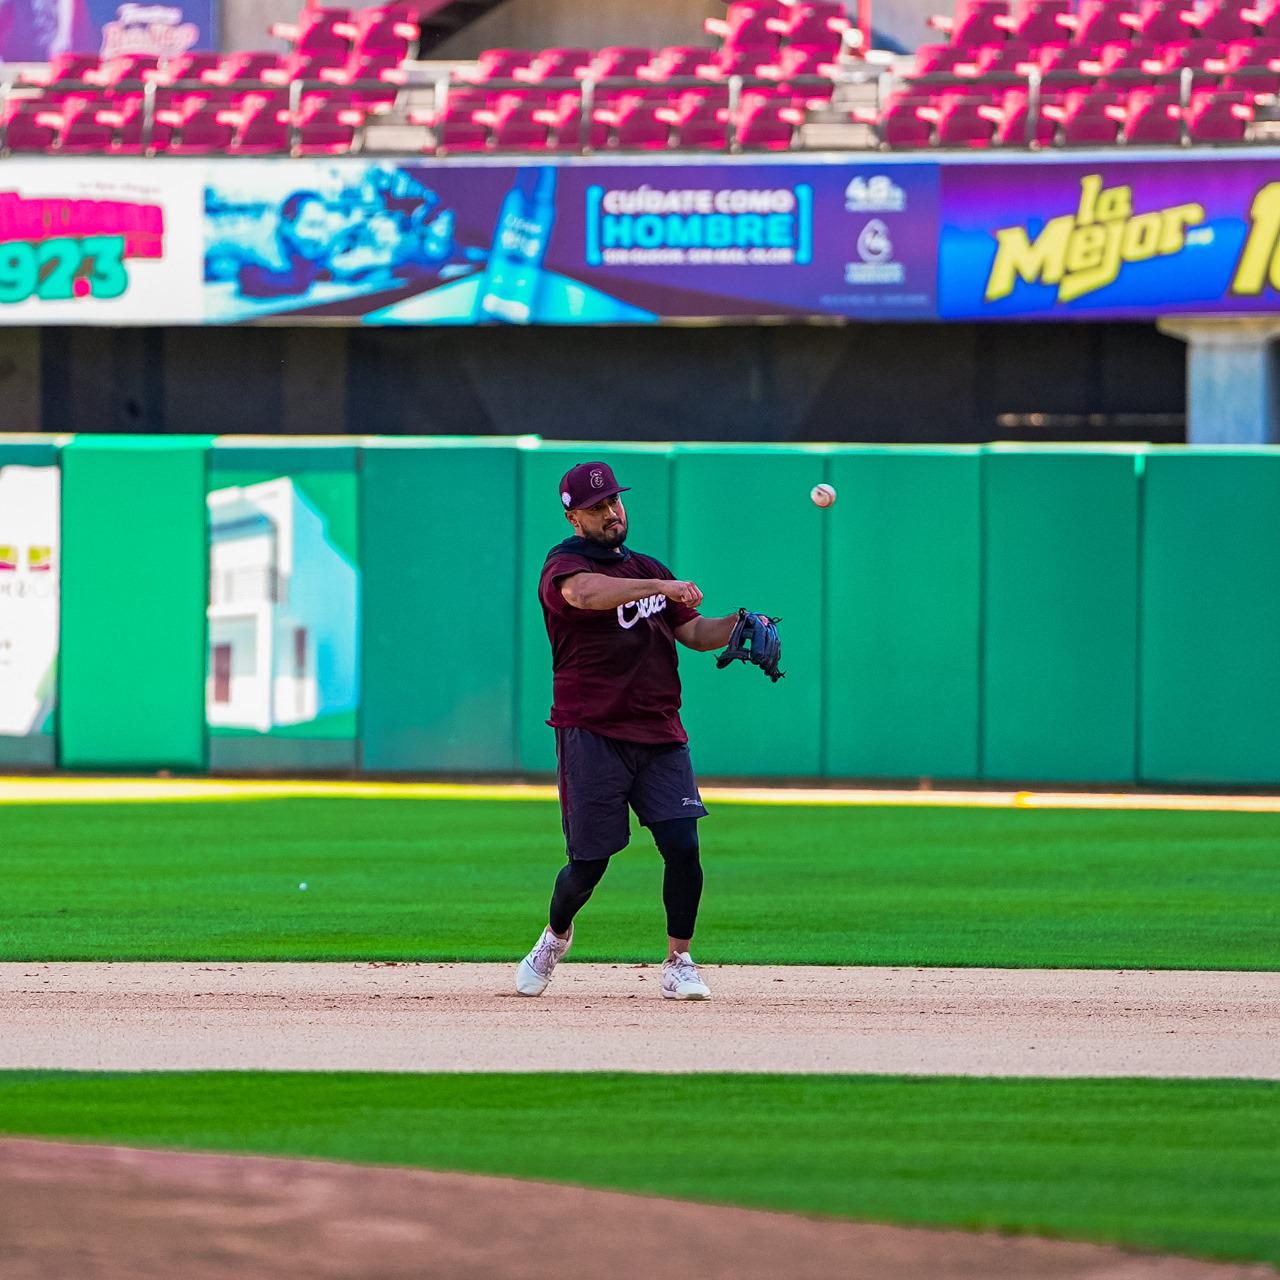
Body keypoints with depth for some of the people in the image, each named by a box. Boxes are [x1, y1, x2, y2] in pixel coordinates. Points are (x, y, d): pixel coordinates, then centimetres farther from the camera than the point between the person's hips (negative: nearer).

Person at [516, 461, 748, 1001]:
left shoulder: (647, 570, 18)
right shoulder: (564, 565, -4)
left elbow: (695, 633, 17)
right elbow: (585, 593, -29)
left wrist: (737, 626, -4)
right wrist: (659, 587, -40)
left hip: (660, 734, 5)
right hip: (592, 737, -5)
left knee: (682, 846, -10)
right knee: (589, 863, -1)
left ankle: (679, 962, 2)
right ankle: (556, 935, 29)